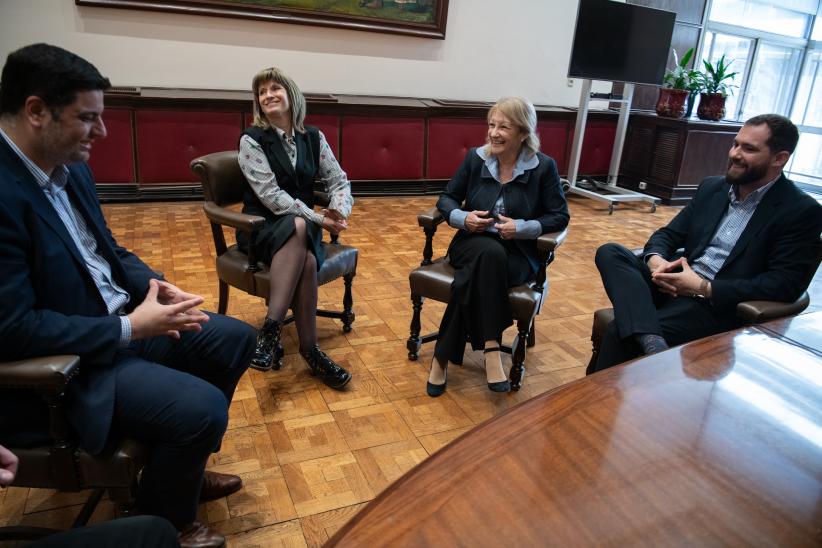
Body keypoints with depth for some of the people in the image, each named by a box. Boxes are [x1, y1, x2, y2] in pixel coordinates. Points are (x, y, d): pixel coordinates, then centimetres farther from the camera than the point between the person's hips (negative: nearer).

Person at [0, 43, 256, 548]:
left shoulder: (71, 166, 3)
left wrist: (157, 288, -5)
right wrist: (131, 328, -22)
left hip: (119, 321, 9)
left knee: (235, 339, 9)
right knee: (204, 407, -22)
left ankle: (182, 469, 26)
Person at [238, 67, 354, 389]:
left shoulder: (313, 137, 6)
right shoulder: (252, 139, -6)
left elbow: (339, 181, 5)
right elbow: (271, 196, -16)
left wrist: (339, 211, -17)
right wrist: (319, 219, -20)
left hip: (303, 226, 3)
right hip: (262, 227, -3)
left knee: (307, 261, -34)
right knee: (298, 226, -37)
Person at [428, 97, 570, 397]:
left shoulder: (543, 166, -3)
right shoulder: (475, 157, 2)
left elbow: (560, 216, -1)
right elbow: (447, 198, 9)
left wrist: (522, 228, -17)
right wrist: (462, 217, -13)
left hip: (518, 252, -1)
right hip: (474, 244, 1)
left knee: (472, 278, -34)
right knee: (490, 253, -37)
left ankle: (443, 356, -24)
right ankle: (491, 347, -34)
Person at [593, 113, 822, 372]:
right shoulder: (712, 187, 14)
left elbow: (785, 285, -12)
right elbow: (668, 234, 15)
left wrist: (704, 288, -17)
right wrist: (655, 259, -10)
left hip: (720, 305, -6)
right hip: (677, 283, 7)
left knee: (622, 330, -29)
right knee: (610, 253, -20)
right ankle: (652, 342, -39)